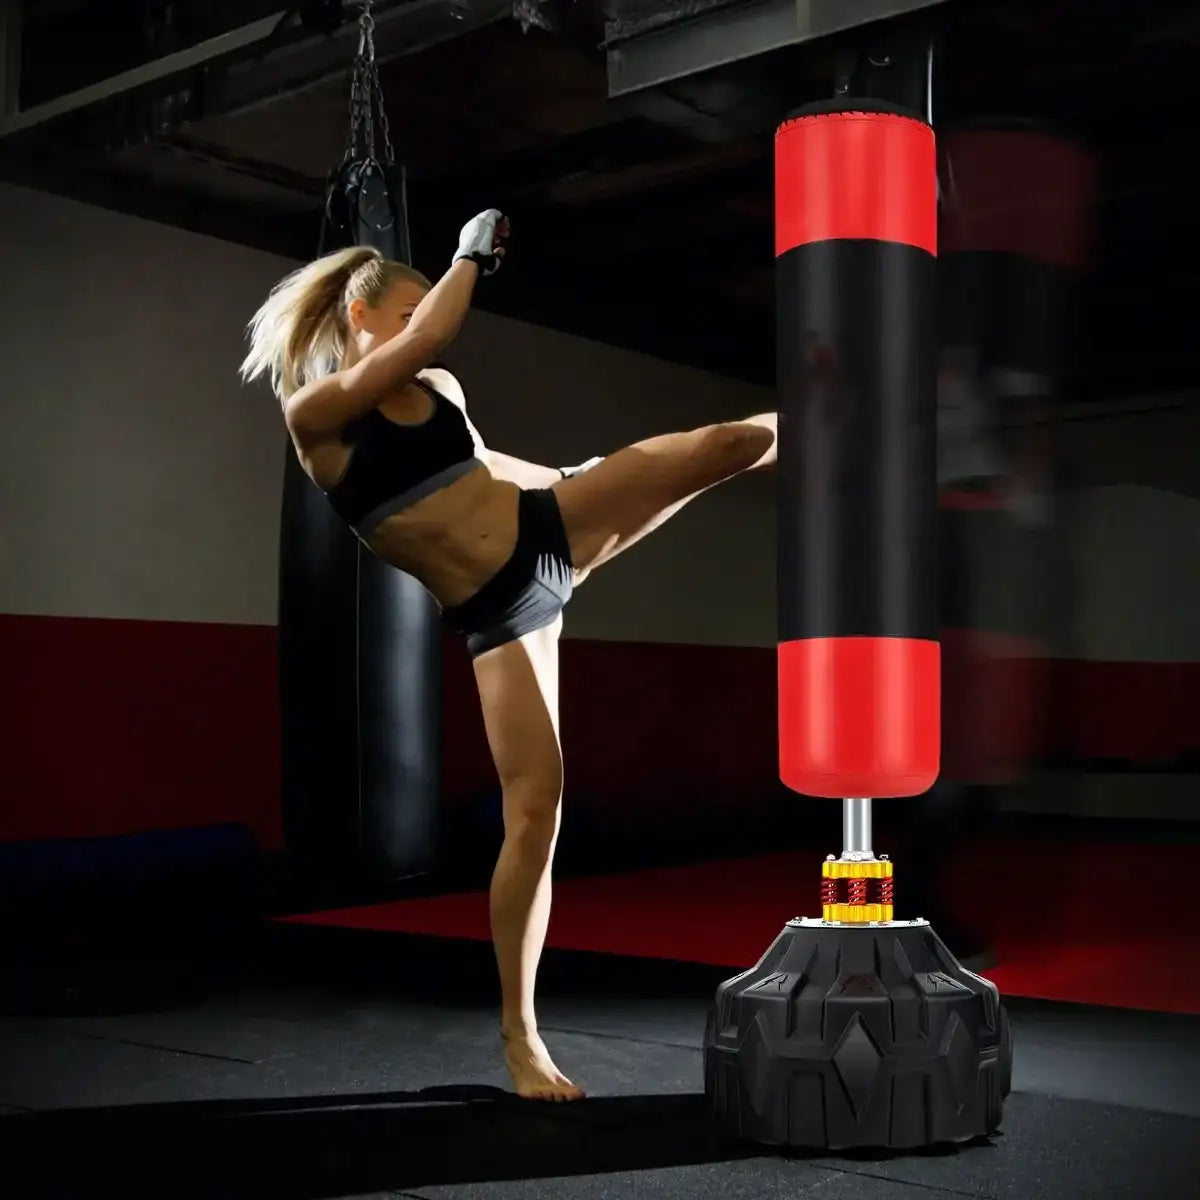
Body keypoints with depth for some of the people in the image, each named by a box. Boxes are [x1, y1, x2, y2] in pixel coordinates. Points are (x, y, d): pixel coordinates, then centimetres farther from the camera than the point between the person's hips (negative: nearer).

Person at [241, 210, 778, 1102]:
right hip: (498, 612, -5)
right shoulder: (314, 411, -11)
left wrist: (577, 472, 37)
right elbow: (429, 337, -24)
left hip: (550, 529, 6)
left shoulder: (438, 390, 8)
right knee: (535, 804, -9)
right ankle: (521, 1035, 3)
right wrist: (474, 254, -10)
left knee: (726, 444, -3)